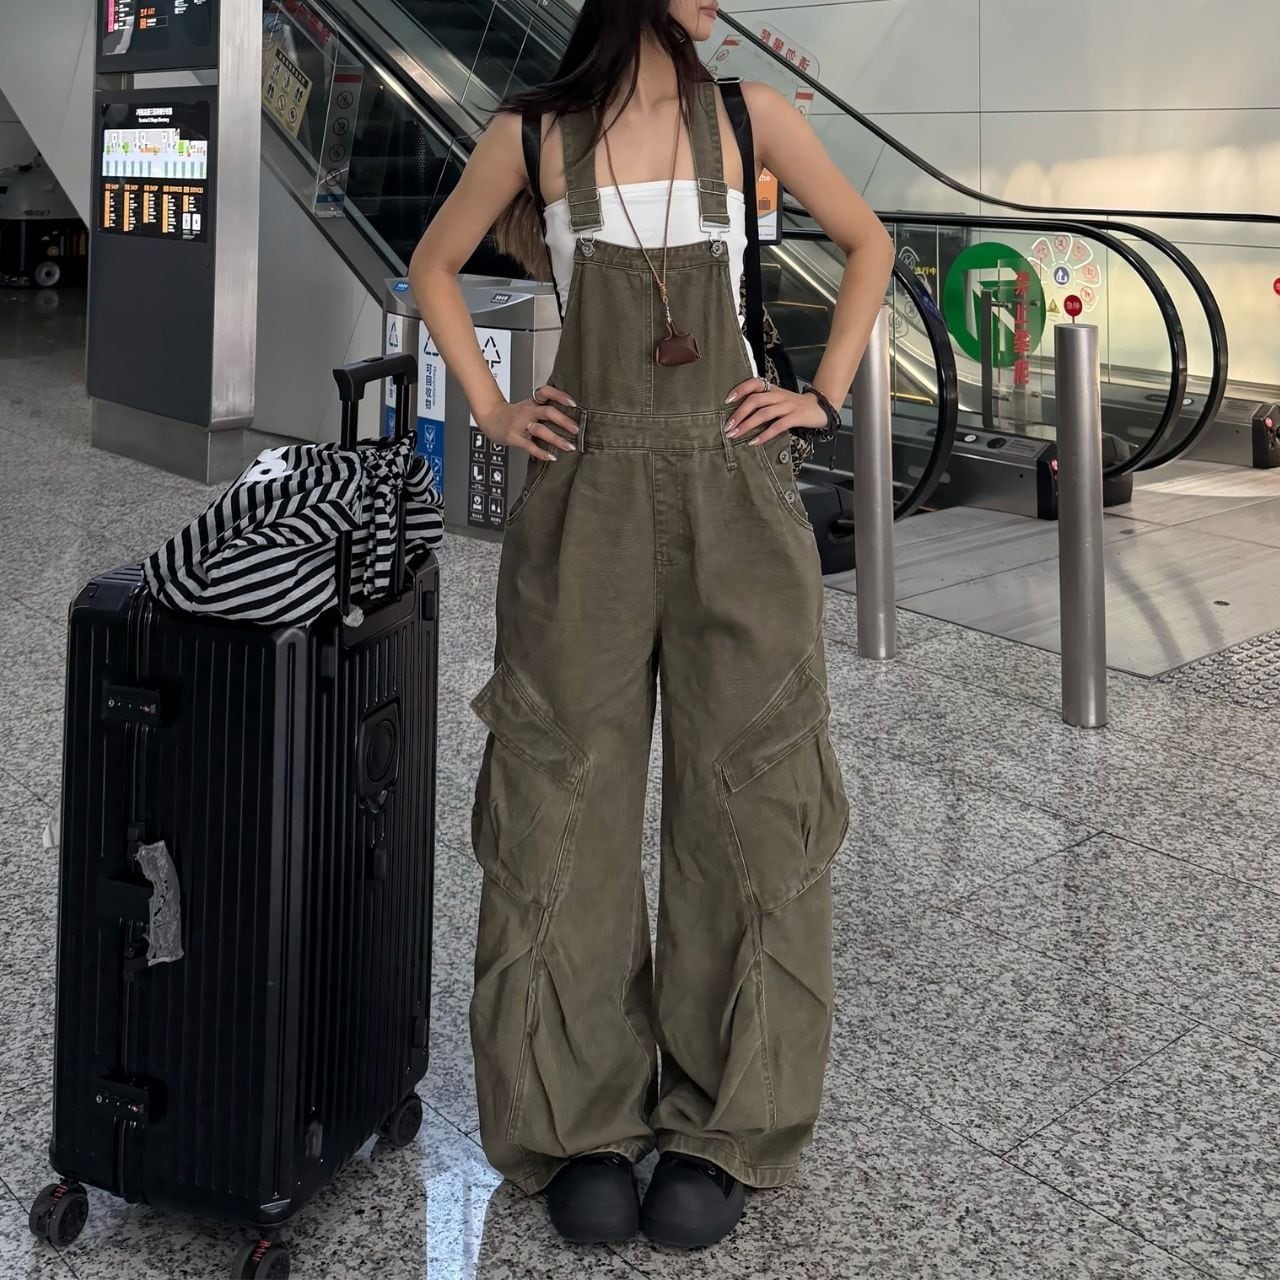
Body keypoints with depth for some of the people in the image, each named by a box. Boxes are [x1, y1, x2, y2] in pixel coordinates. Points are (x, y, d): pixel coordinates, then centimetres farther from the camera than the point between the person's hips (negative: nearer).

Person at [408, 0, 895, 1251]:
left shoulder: (749, 114, 6)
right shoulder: (535, 130, 5)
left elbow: (867, 243, 17)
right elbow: (434, 265, 18)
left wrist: (825, 393, 7)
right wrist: (489, 406, 7)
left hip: (733, 488, 1)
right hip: (587, 490, 0)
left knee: (745, 786, 0)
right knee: (566, 788, 0)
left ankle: (721, 1127, 11)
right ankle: (581, 1123, 11)